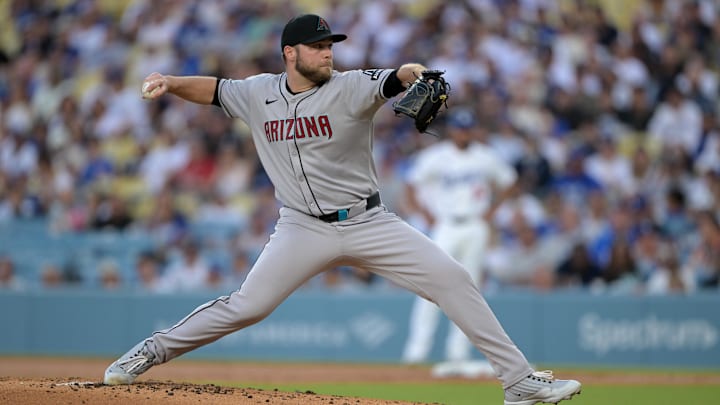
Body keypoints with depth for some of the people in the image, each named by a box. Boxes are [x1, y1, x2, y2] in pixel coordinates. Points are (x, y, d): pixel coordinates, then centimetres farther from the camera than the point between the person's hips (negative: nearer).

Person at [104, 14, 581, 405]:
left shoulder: (350, 88, -10)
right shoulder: (259, 94, 1)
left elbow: (391, 82, -29)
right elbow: (213, 88, 15)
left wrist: (412, 73, -53)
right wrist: (170, 82, -4)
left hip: (368, 223, -1)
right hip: (304, 229, 1)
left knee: (453, 280, -11)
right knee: (247, 306, -8)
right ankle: (153, 351, 13)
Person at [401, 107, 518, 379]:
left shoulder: (486, 158, 6)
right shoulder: (434, 157, -3)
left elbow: (508, 180, 19)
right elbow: (412, 186, -2)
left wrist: (491, 209, 8)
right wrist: (426, 215, -10)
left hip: (475, 228, 3)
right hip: (445, 226, -3)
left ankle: (458, 354, 7)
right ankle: (417, 348, -13)